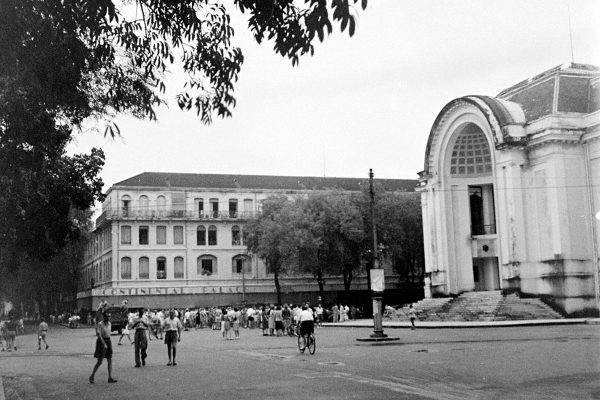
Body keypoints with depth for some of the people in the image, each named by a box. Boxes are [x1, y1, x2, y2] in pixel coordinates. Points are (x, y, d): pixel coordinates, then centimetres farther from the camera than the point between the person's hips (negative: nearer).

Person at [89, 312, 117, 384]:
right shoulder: (100, 324, -14)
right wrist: (104, 344, -30)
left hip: (108, 342, 7)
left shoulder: (109, 323, 8)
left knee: (110, 361, 0)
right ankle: (92, 376, 13)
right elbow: (98, 335, -22)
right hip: (101, 342, -7)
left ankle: (110, 378, 0)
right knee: (99, 362, -4)